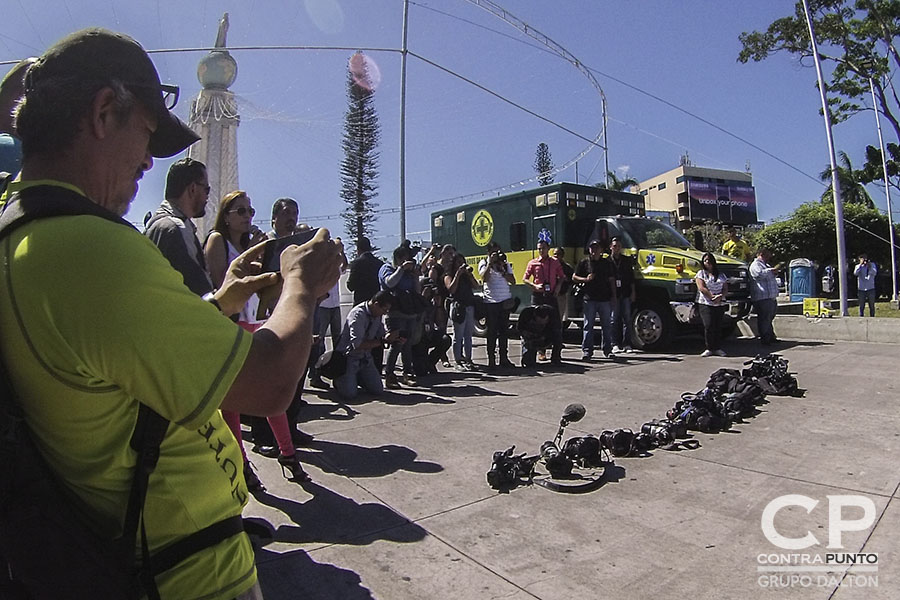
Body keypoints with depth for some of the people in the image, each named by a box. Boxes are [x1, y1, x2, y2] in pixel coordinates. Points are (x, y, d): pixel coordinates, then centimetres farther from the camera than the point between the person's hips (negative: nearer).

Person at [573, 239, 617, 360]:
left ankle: (607, 350, 17)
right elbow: (575, 277, 6)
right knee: (588, 325, 0)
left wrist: (614, 296, 6)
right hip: (590, 299, -2)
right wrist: (586, 279, -12)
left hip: (605, 299, 2)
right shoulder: (584, 262, 3)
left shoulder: (607, 263, 10)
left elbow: (611, 280, 12)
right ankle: (587, 351, 4)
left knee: (607, 325, 7)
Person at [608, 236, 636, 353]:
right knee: (615, 319, 0)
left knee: (627, 319, 2)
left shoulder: (627, 260, 11)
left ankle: (627, 344, 8)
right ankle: (615, 344, 4)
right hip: (613, 294, -2)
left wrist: (633, 292, 5)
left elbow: (631, 277, 11)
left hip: (626, 293, 2)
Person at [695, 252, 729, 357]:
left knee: (718, 326, 0)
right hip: (705, 304, -3)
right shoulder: (701, 273, 5)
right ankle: (709, 348, -3)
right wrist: (713, 297, -16)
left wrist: (720, 297, -12)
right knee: (708, 326, -11)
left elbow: (725, 289, 9)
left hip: (720, 304, 3)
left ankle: (718, 348, 7)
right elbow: (702, 288, -7)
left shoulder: (721, 275, 16)